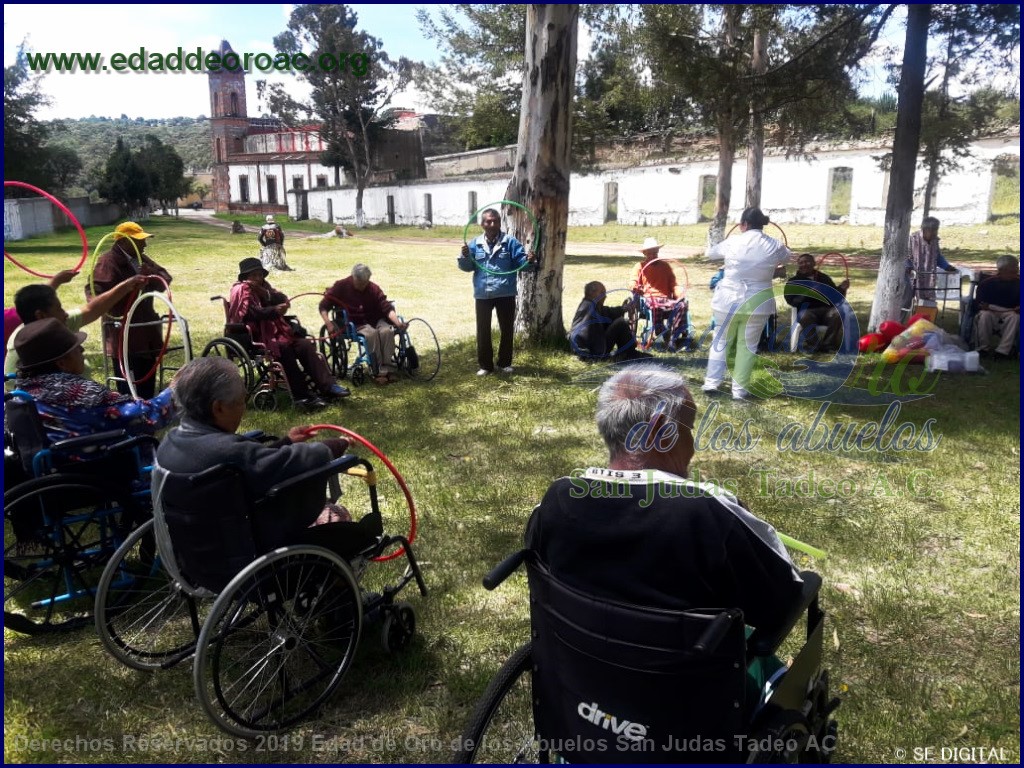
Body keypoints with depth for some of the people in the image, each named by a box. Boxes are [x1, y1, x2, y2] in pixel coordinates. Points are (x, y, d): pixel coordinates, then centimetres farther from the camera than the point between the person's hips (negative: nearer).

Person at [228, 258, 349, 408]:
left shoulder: (263, 286, 20)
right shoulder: (241, 290, 0)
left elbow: (283, 301, 4)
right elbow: (251, 313, -19)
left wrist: (265, 293, -12)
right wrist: (274, 311, -32)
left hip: (273, 332, 7)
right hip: (253, 337, -7)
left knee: (305, 344, -14)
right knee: (284, 348, -32)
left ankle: (327, 386, -22)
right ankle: (301, 395, -31)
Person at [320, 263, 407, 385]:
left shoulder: (374, 288, -3)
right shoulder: (341, 286, -7)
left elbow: (387, 308, -11)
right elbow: (324, 306, -4)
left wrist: (398, 322, -28)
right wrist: (328, 323, -20)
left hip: (375, 320, 2)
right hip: (355, 324, -2)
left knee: (387, 331, -30)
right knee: (371, 333, -34)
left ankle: (388, 370, -26)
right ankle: (378, 372, -29)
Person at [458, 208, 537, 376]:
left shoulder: (510, 242, -3)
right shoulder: (475, 244, 4)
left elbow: (521, 261, -8)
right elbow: (467, 267, 4)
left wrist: (530, 260, -31)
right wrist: (464, 256, -17)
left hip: (506, 294, -1)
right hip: (483, 295, 2)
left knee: (507, 330, 9)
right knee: (483, 331, 6)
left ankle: (504, 363, 24)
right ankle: (485, 365, 17)